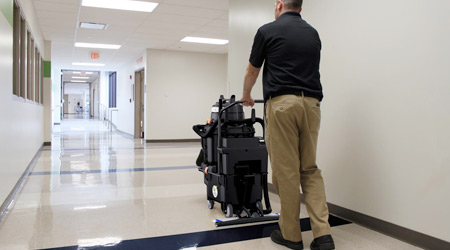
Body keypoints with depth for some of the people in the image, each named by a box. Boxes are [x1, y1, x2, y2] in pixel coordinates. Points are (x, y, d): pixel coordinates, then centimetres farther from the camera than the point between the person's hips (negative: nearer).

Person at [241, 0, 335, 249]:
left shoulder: (268, 30, 4)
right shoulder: (313, 33, 18)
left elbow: (252, 72, 14)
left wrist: (246, 96, 34)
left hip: (281, 102, -5)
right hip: (311, 102, 5)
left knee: (286, 170, 1)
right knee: (310, 169, 11)